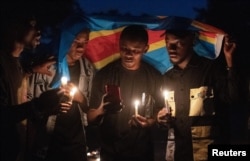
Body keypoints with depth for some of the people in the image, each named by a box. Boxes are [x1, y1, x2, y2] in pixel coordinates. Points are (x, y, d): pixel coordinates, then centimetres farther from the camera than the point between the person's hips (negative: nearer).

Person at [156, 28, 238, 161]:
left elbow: (232, 98, -19)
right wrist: (163, 119, 4)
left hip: (206, 150, -5)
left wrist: (229, 61, -23)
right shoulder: (167, 77, 13)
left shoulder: (211, 69, -4)